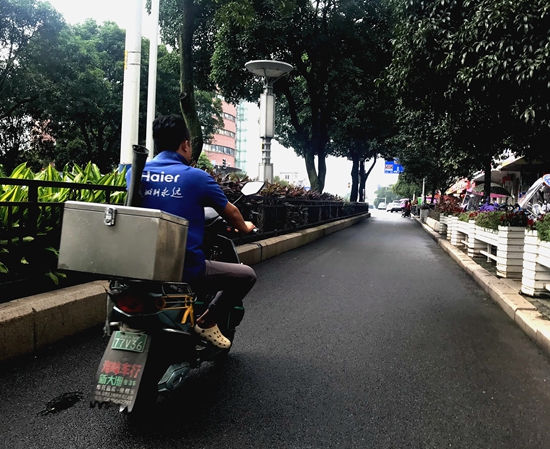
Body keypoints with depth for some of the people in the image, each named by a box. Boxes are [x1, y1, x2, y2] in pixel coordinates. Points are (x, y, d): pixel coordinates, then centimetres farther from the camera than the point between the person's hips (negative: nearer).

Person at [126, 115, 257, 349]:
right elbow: (230, 212, 7)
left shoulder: (135, 173, 4)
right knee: (246, 275, 11)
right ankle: (206, 321, 6)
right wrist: (244, 227, 30)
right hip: (186, 271, -5)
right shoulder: (197, 177, -7)